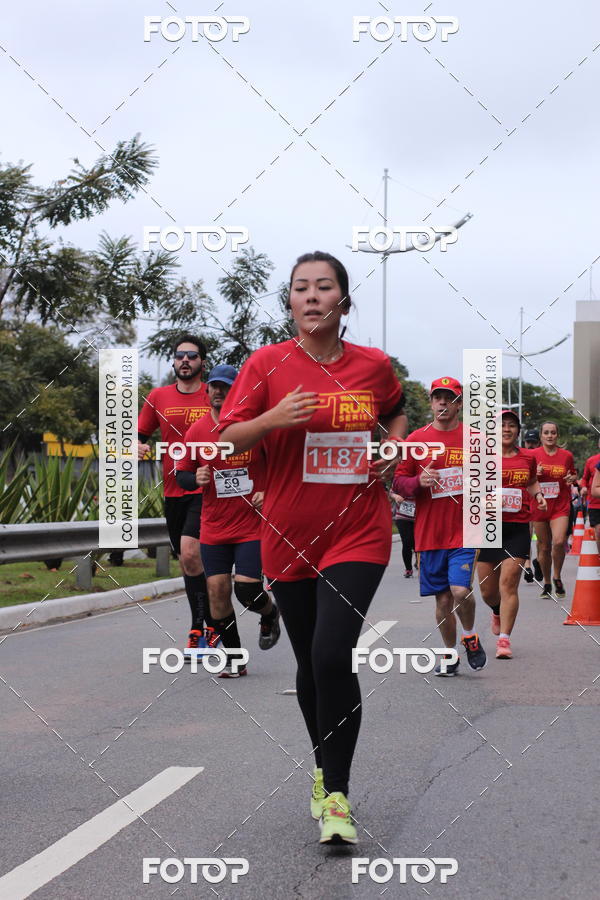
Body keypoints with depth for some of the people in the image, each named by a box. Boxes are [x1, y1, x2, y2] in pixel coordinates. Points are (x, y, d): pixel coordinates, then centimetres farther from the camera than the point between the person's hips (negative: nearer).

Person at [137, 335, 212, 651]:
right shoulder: (158, 397, 8)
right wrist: (137, 446, -7)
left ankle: (200, 627, -7)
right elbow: (140, 433, 16)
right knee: (187, 563, 10)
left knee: (189, 552, -20)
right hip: (173, 491, 5)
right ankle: (208, 626, 23)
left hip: (206, 489, -5)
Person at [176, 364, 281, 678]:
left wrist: (268, 492, -10)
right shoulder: (196, 431, 2)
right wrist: (195, 479, -12)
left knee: (247, 590, -12)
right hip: (213, 527, 3)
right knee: (217, 590, -1)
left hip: (252, 524, -3)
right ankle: (234, 659, 15)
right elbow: (181, 474, 10)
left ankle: (270, 614, 26)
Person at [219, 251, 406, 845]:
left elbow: (395, 413, 24)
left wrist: (393, 450, 8)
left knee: (333, 655, -18)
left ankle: (336, 792, -5)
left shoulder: (374, 366, 2)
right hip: (289, 537, 1)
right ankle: (324, 768, 37)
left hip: (357, 533, -1)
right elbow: (227, 439, -4)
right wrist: (274, 419, -20)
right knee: (310, 662, 13)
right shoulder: (267, 364, -3)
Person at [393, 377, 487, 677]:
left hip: (464, 531, -2)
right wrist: (419, 482, -13)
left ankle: (470, 636, 13)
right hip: (429, 532, 2)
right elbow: (398, 483, 7)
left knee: (461, 591, -17)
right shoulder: (416, 439, 5)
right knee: (442, 599, 7)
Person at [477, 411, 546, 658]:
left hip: (518, 528, 1)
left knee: (509, 582, -12)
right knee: (487, 590, 7)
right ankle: (497, 612, 43)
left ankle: (504, 639, -9)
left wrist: (538, 495, 8)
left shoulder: (527, 459, 9)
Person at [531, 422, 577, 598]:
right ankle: (547, 584, 21)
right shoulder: (533, 455, 1)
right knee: (543, 547, 5)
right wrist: (535, 473, -15)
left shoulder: (567, 455, 5)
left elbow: (574, 475, 20)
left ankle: (557, 578, 3)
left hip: (561, 506, 0)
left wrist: (572, 479, -4)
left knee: (559, 541, -19)